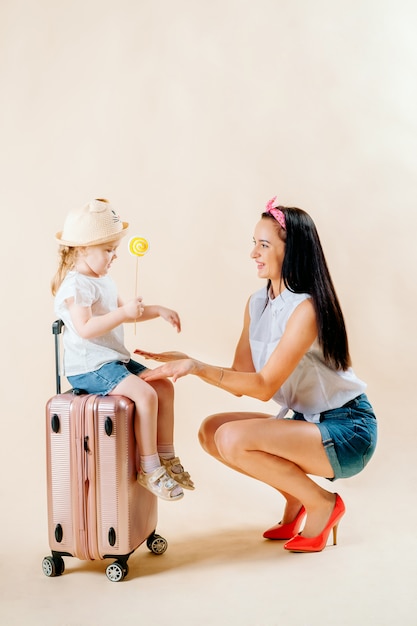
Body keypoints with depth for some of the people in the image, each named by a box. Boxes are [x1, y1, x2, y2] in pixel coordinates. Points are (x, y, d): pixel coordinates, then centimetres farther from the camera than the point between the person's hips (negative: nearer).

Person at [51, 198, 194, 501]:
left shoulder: (103, 280, 15)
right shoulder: (76, 285, -16)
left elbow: (119, 313, 28)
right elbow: (85, 328, -27)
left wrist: (158, 310, 17)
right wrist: (124, 312, -30)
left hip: (115, 360, 10)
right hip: (88, 367, -10)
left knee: (165, 386, 4)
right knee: (145, 393, -25)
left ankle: (166, 456, 12)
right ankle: (149, 468, -13)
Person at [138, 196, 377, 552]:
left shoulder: (306, 308, -22)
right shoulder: (257, 304, 3)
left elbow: (264, 386, -25)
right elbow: (240, 378, 0)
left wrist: (198, 367, -30)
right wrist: (185, 363, -11)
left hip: (346, 430, -8)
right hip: (306, 421, 8)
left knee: (233, 438, -25)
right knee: (211, 432, -3)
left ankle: (322, 504, -3)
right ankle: (296, 495, 11)